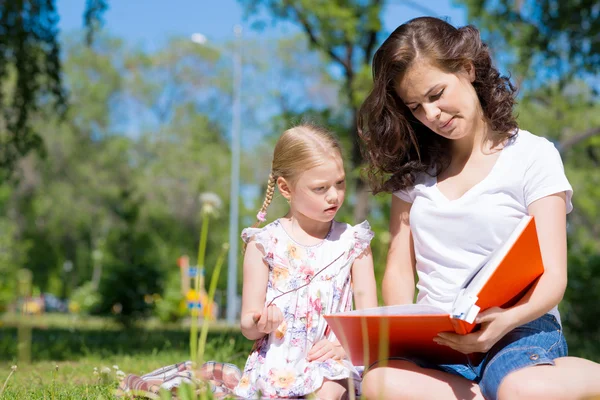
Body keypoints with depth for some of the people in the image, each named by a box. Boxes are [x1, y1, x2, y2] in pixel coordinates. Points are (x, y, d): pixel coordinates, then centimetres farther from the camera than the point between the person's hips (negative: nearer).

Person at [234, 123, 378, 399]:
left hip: (330, 361, 1)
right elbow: (248, 326, 3)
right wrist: (259, 324, -21)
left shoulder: (352, 242, 8)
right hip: (277, 359, 0)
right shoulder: (264, 243, 2)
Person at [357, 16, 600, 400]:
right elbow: (399, 269, 14)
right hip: (436, 340, 5)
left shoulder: (533, 155, 3)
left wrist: (506, 321, -25)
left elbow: (553, 278, -3)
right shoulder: (414, 170, 16)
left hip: (520, 331, -4)